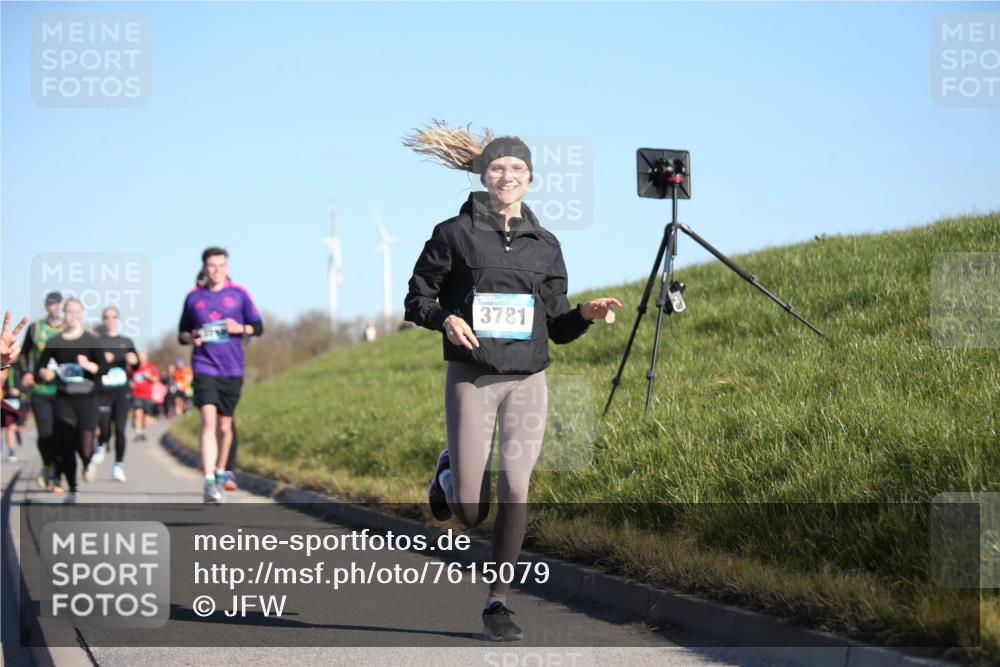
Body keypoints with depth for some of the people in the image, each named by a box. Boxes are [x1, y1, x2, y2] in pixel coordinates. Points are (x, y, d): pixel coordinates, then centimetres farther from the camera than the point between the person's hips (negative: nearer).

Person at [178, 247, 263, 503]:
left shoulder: (239, 294, 5)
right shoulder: (193, 297, 6)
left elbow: (258, 327, 9)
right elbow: (182, 332, 16)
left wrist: (240, 329, -11)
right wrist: (190, 337, -7)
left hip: (232, 369, 1)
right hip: (204, 366, -1)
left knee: (224, 426, 10)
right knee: (208, 420, -18)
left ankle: (220, 475, 31)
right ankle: (209, 482, -24)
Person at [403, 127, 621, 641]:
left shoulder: (545, 245, 11)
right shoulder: (454, 234, 1)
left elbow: (557, 327, 14)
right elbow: (417, 299, 5)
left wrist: (586, 314, -6)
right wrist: (444, 318, -15)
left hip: (528, 381, 2)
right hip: (471, 378, -2)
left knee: (515, 491, -9)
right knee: (470, 514, -2)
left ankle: (498, 602, 5)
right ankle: (452, 471, 36)